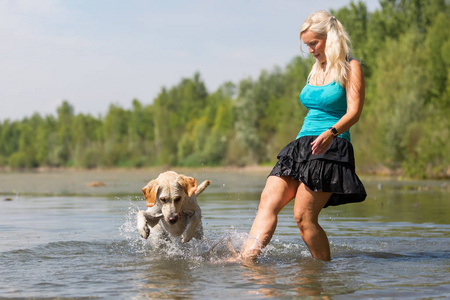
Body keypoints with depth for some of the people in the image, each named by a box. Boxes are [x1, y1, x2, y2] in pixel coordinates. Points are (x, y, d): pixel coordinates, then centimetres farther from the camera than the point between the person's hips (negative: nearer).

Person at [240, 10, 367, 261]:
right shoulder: (318, 70, 21)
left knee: (304, 216, -15)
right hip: (301, 145, 7)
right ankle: (246, 258, -23)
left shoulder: (350, 68, -1)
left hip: (331, 148, -7)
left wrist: (331, 132, -32)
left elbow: (354, 112, -13)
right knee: (269, 200, -12)